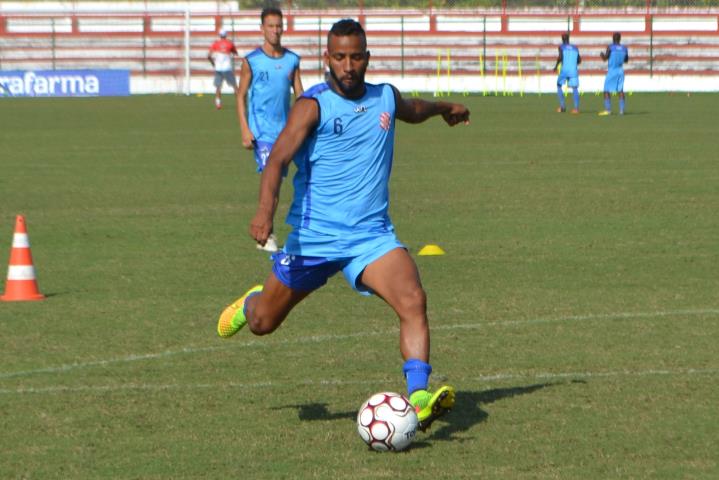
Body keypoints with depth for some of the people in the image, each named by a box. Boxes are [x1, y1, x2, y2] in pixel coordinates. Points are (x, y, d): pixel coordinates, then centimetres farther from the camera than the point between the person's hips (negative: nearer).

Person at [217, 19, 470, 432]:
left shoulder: (387, 99, 5)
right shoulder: (314, 105, -12)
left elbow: (413, 111, 31)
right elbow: (279, 157, -23)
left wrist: (445, 108, 49)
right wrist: (265, 210, -40)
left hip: (372, 235, 3)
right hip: (313, 237, -3)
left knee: (413, 300, -24)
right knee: (263, 323, 12)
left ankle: (419, 399, -31)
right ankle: (251, 303, 49)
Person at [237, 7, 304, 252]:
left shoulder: (292, 60, 8)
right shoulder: (251, 61, -2)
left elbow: (300, 95, 11)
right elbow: (241, 97, 0)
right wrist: (245, 130, -8)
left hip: (284, 129, 4)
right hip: (261, 129, -4)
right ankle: (266, 235, -12)